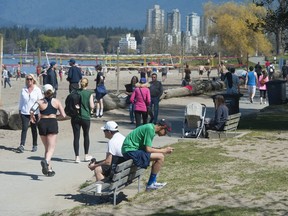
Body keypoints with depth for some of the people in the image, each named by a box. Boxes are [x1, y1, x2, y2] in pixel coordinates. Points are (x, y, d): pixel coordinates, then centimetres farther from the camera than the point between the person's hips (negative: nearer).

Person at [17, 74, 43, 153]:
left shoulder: (37, 90, 0)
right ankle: (22, 146, -14)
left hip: (34, 113, -1)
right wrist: (20, 110, 13)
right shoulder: (23, 90, 6)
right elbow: (21, 100, 14)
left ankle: (34, 145, 19)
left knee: (34, 129, 8)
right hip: (24, 113, 1)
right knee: (24, 129, -9)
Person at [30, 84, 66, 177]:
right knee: (51, 148, -4)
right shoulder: (56, 102, 4)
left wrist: (32, 117, 6)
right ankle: (46, 161, -35)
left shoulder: (40, 101, 2)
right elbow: (63, 115, 0)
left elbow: (32, 110, -14)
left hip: (42, 123, 2)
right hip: (53, 123, -2)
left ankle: (49, 169, 18)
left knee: (47, 147, 17)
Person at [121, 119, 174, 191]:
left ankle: (153, 182, 19)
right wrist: (164, 151, -8)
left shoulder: (150, 127, 13)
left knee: (157, 155, 19)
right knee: (160, 157, -15)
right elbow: (148, 149, -19)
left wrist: (163, 150, 10)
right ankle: (150, 184, -4)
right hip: (130, 151, -11)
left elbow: (147, 147, 14)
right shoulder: (150, 129, -16)